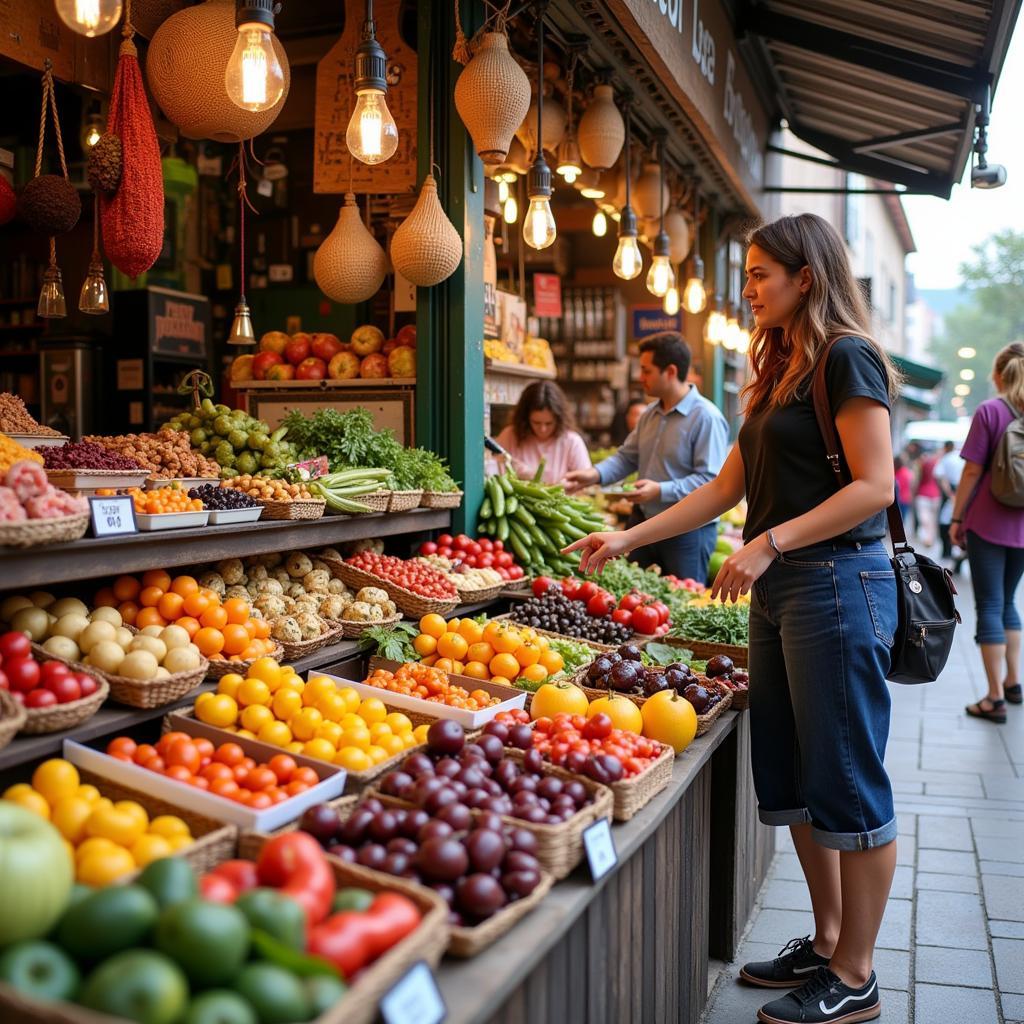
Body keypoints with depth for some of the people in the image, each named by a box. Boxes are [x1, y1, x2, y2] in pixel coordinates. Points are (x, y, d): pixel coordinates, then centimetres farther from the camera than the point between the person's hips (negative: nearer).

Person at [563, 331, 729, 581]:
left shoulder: (706, 418, -17)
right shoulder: (649, 414, 10)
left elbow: (710, 480, -22)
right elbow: (627, 457, 13)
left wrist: (661, 491, -27)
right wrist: (595, 474, -4)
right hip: (643, 522, 7)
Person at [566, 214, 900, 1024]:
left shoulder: (846, 355, -8)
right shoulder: (781, 372, 18)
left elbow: (873, 485, -17)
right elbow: (726, 487, 18)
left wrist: (770, 542, -23)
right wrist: (628, 539, 14)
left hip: (837, 584, -9)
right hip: (780, 590, 9)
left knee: (846, 783, 0)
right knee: (791, 780, 13)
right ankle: (827, 942, 28)